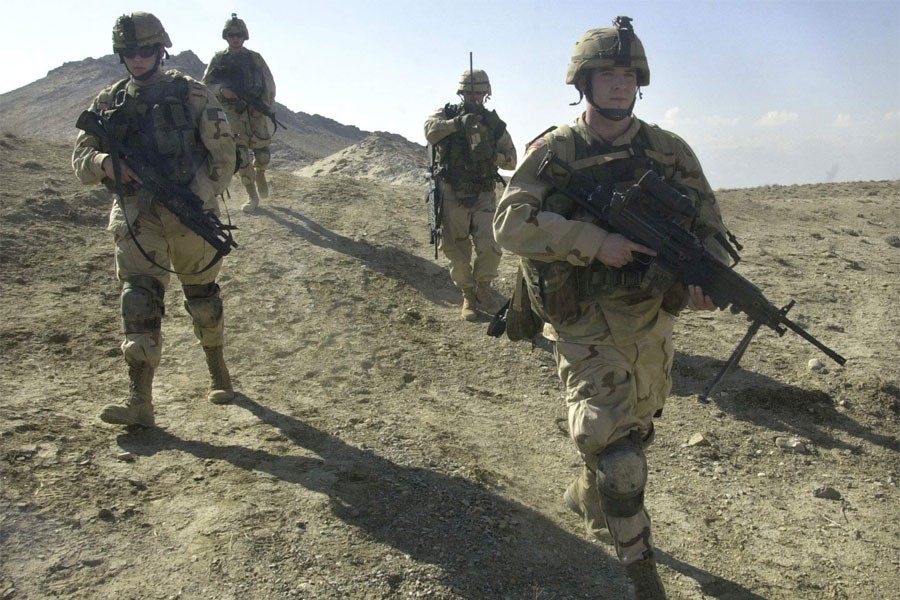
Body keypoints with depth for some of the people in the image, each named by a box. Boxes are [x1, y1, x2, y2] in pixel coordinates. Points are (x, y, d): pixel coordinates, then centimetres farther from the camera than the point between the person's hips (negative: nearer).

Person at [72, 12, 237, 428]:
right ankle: (140, 402, -13)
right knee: (139, 294, -11)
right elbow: (80, 158, 10)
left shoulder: (191, 94, 2)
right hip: (136, 213, 2)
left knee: (202, 293, 9)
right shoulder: (109, 102, 11)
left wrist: (200, 198, -11)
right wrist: (105, 163, -14)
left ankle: (217, 371, 32)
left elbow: (222, 151, -1)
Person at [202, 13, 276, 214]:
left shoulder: (255, 58, 4)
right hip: (233, 114, 0)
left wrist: (265, 106, -10)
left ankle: (259, 174, 33)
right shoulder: (218, 59, 4)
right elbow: (206, 83, 5)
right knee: (241, 156, -4)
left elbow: (269, 84, 4)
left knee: (262, 153, -1)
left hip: (256, 113, 0)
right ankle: (252, 196, 5)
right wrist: (221, 90, -16)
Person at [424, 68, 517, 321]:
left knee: (490, 247, -11)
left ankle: (483, 286, 16)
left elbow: (512, 159, 5)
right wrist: (458, 122, -32)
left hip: (484, 195, 1)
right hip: (452, 195, -1)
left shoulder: (494, 123, 7)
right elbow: (430, 130, -19)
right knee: (457, 251, 4)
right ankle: (468, 295, 24)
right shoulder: (447, 114, 3)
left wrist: (493, 156, -15)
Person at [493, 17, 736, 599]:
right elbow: (511, 222, -18)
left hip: (651, 322, 5)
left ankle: (587, 496, 50)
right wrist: (596, 242, -26)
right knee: (616, 447, -10)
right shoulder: (555, 150, -7)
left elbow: (708, 225, 4)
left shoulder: (668, 150, 2)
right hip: (585, 327, -4)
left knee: (634, 435, 21)